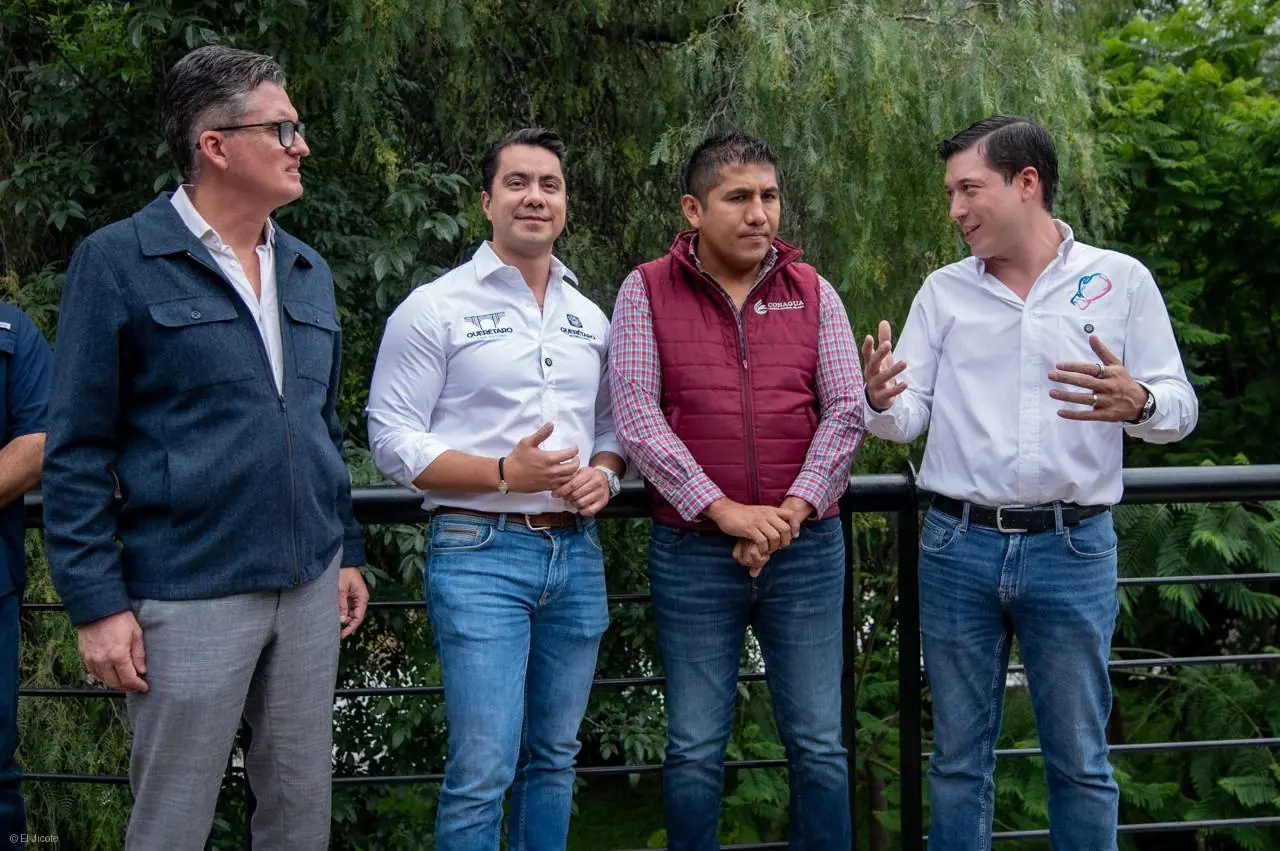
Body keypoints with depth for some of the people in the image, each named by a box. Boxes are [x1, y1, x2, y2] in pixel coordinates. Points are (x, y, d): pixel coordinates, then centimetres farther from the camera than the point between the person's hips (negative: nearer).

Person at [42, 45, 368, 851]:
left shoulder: (307, 270, 12)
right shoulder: (119, 261, -7)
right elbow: (77, 448, -8)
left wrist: (347, 550, 16)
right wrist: (97, 603, -11)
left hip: (311, 588, 6)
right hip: (191, 595, -6)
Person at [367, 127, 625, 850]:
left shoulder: (590, 317, 14)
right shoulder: (436, 308, -3)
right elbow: (393, 440, -7)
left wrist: (604, 473, 0)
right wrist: (505, 473, -17)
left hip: (576, 553, 6)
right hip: (480, 553, -5)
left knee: (554, 757, 14)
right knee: (483, 772, -8)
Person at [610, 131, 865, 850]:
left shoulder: (813, 293, 6)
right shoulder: (647, 292, -1)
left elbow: (845, 411, -1)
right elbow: (637, 416, -10)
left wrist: (793, 510, -15)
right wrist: (726, 512, -17)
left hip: (807, 548, 2)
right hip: (692, 551, -1)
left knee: (819, 745, 9)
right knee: (695, 751, 8)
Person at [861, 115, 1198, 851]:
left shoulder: (1121, 280, 0)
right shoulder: (944, 290, 6)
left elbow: (1181, 408, 0)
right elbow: (911, 418, 4)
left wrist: (1137, 404, -22)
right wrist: (881, 401, -20)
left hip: (1073, 549, -2)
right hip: (958, 547, 2)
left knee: (1080, 758, 8)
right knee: (959, 756, 11)